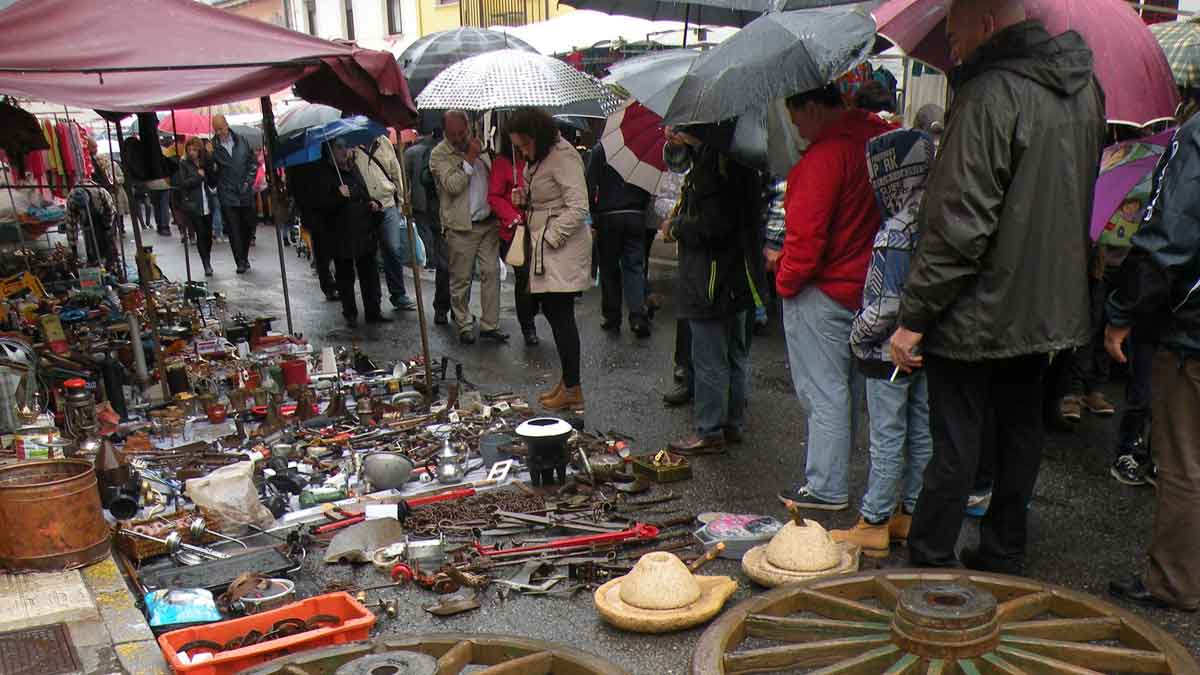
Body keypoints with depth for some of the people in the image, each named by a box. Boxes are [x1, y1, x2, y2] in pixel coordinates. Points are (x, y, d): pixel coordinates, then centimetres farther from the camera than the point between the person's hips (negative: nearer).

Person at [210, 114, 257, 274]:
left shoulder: (241, 141, 4)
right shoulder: (213, 147, -4)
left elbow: (253, 162, 10)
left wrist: (248, 181, 2)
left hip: (245, 193, 3)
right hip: (228, 196, -3)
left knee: (247, 227, 11)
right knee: (234, 230, -4)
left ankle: (245, 259, 28)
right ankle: (241, 263, -1)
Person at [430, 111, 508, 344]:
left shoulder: (479, 145, 11)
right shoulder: (439, 154, -6)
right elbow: (453, 186, -19)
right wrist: (470, 158, -17)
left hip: (488, 223, 5)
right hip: (461, 227, -5)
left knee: (491, 273, 3)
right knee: (461, 279, 3)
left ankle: (489, 325, 10)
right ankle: (464, 326, 16)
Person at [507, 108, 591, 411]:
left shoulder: (563, 157, -15)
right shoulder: (539, 159, 16)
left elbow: (578, 208, -20)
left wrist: (550, 238, -18)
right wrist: (524, 199, 7)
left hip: (563, 247, -10)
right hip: (545, 247, 10)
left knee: (560, 315, -7)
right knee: (552, 311, 11)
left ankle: (572, 390, -1)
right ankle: (567, 381, 20)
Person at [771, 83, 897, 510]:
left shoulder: (825, 155, -20)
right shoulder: (876, 136, 7)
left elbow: (807, 232, -23)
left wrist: (785, 277, -7)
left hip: (822, 292, -9)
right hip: (861, 287, 9)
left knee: (823, 392, 0)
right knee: (841, 387, 18)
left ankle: (826, 488, 9)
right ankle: (831, 476, 30)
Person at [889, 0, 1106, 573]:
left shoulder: (990, 95, -20)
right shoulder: (1085, 89, 8)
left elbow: (959, 224, -24)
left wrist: (914, 316, -19)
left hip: (978, 311, -8)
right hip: (1050, 306, 8)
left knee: (956, 445, 2)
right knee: (1021, 434, 17)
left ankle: (929, 565, 13)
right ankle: (1002, 558, 30)